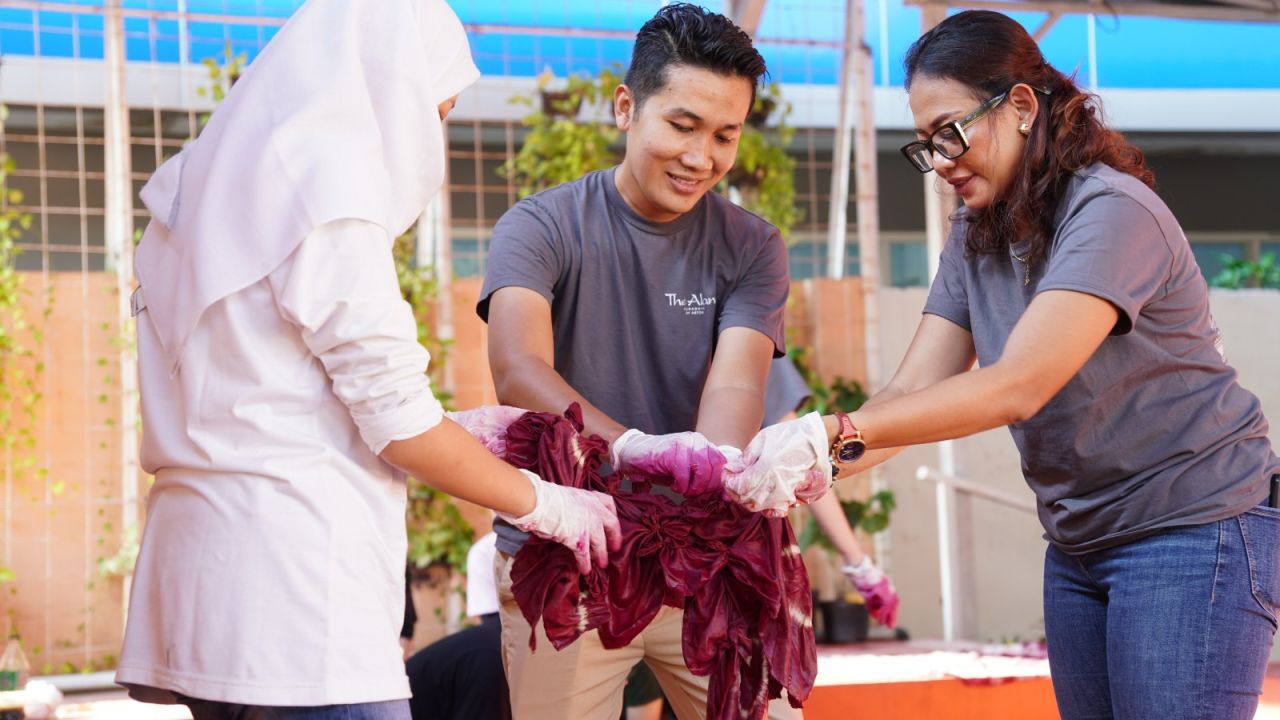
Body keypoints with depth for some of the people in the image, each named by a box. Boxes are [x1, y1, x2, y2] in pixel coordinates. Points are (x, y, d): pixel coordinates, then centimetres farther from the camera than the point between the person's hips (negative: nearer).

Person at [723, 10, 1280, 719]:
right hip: (1080, 543, 8)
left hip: (1195, 528, -8)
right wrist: (805, 466, -19)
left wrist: (835, 433, -35)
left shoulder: (1112, 214, -20)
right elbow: (913, 389, 0)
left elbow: (1017, 387, -30)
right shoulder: (977, 237, 7)